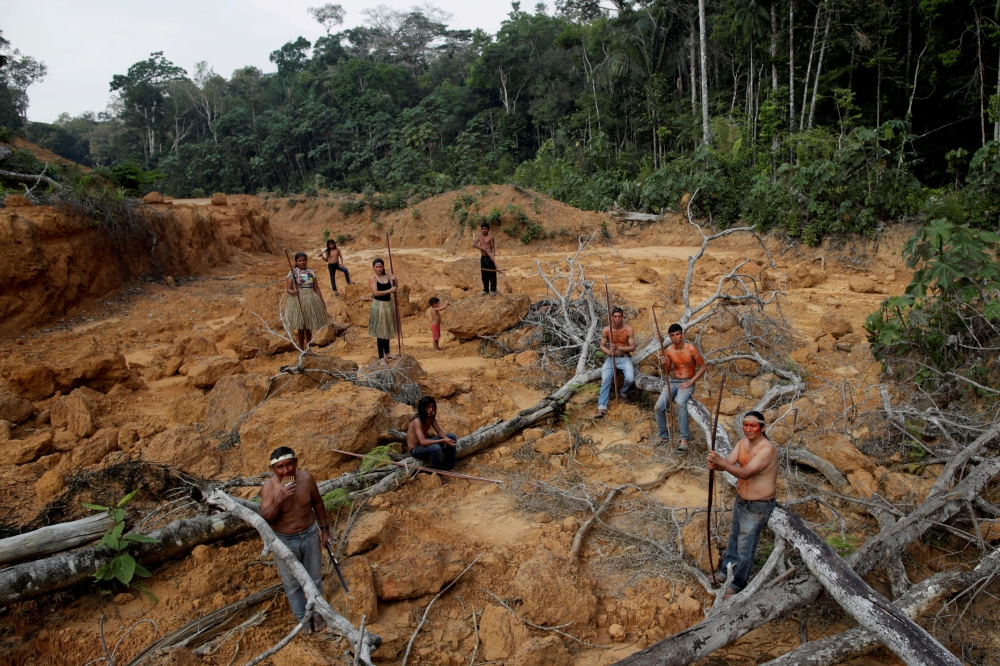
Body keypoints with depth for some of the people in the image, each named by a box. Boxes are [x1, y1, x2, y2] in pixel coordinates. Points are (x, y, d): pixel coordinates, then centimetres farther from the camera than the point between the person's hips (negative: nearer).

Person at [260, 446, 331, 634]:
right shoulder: (269, 487, -24)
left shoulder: (306, 478, -17)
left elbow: (317, 503, -1)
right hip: (284, 541, -2)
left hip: (310, 535, 2)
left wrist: (324, 528, 4)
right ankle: (303, 617, 40)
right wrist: (279, 499, -40)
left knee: (314, 578, 20)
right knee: (292, 583, 17)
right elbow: (265, 519, -26)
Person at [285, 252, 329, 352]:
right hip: (298, 301, -2)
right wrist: (293, 292, -27)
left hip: (311, 300, 2)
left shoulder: (311, 272, 6)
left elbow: (316, 288, 9)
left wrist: (322, 301, 8)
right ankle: (301, 349, 12)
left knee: (309, 327, 7)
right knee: (300, 326, 2)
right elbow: (288, 289, -5)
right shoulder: (292, 273, -2)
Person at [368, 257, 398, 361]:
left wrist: (393, 281, -10)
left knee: (387, 329, 17)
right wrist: (389, 290, -21)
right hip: (379, 306, -6)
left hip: (388, 304, 6)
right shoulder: (372, 278, -10)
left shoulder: (387, 277, 6)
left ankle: (386, 352, 32)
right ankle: (381, 356, 5)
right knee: (380, 330, -2)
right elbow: (376, 293, -22)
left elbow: (394, 290, 6)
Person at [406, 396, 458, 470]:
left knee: (452, 437, 1)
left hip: (426, 442, 9)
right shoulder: (417, 421, -29)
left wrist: (446, 439, -25)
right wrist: (443, 440, -37)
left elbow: (439, 431, -2)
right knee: (436, 448, -37)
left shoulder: (431, 417, -4)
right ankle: (434, 470, -8)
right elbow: (423, 442, -37)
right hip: (415, 449, -8)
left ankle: (449, 465, 15)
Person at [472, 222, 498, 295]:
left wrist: (493, 255, -23)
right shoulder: (479, 236, 5)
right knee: (484, 274, 9)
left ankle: (493, 289, 8)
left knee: (492, 274, -1)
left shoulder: (490, 237, -6)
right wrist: (483, 249, -19)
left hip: (490, 258, -4)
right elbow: (474, 244, -8)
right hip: (483, 257, 4)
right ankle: (486, 289, 19)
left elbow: (493, 247, -7)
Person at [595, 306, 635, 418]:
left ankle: (624, 392, 11)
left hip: (625, 358, -1)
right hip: (611, 358, 1)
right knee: (605, 380, -22)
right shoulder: (606, 330, -3)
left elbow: (632, 347, -9)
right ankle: (602, 407, -25)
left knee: (630, 378, -26)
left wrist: (619, 348, -25)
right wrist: (609, 352, -19)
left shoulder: (629, 330, -7)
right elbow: (602, 346, 3)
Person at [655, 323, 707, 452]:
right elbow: (667, 372, 10)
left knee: (680, 402, -37)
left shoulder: (691, 349, -11)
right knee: (658, 407, -16)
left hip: (688, 383, -4)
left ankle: (684, 439, -31)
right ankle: (663, 437, 5)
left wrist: (690, 382, -14)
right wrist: (664, 365, -14)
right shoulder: (668, 351, 1)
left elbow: (703, 367, -6)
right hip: (673, 382, 5)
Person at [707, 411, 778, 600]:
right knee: (734, 537, 25)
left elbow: (746, 473, -39)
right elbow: (728, 462, -13)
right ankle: (726, 570, 45)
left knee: (745, 546, 8)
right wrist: (716, 464, -37)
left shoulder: (766, 449, -29)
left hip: (758, 506, -8)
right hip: (741, 500, 8)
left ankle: (737, 583, 28)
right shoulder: (743, 442, -3)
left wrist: (721, 462, -52)